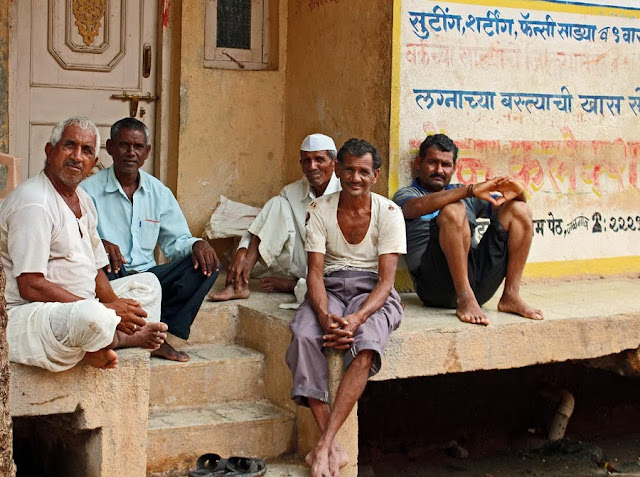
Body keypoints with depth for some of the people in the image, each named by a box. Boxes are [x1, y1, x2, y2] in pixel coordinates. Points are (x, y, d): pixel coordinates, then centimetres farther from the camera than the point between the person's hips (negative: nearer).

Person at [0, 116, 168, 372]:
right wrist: (106, 311, -23)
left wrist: (115, 305, -7)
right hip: (26, 315, -10)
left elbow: (95, 270, 16)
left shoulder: (83, 200, 14)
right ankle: (131, 336, -3)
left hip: (77, 307, 11)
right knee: (89, 315, -40)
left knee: (147, 283, 17)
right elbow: (30, 286, -24)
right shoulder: (33, 202, -17)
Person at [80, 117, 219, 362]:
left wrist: (196, 244, -9)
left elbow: (176, 241, 15)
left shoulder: (159, 192, 15)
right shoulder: (90, 190, 1)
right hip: (108, 280, -4)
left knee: (205, 264, -16)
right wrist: (99, 244, -31)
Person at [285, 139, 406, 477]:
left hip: (372, 292, -1)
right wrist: (325, 316, -25)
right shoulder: (320, 210, 2)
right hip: (330, 287, 2)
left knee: (366, 346, -35)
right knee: (304, 335, -32)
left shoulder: (388, 213, -3)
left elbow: (386, 279, -10)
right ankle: (333, 449, -32)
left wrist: (358, 318, -28)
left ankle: (323, 446, -33)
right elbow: (315, 272, -5)